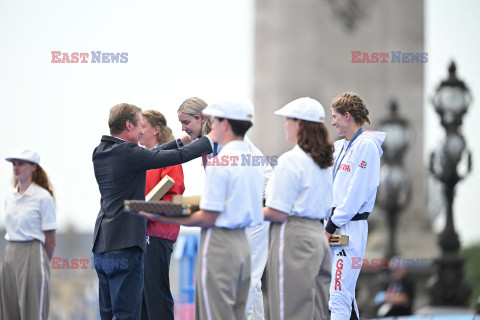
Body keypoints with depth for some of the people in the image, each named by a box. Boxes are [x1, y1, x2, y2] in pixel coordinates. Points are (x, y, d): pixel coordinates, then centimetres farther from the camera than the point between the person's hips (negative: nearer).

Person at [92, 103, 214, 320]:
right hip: (124, 245, -9)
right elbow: (178, 157, -12)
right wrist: (209, 141, 4)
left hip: (101, 244, 9)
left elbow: (149, 155, 22)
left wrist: (182, 141, 26)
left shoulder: (100, 153, 11)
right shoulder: (128, 153, -15)